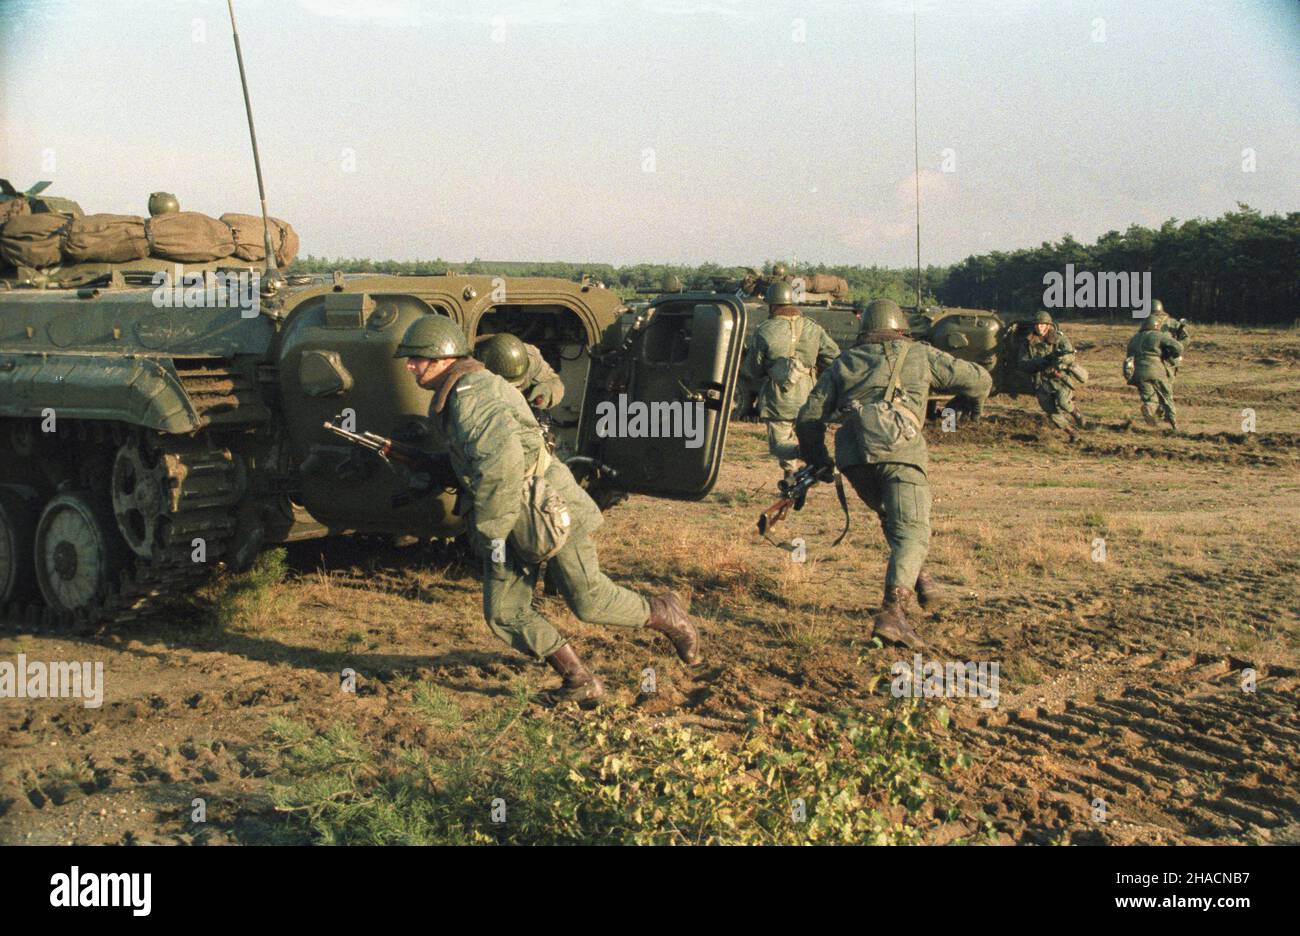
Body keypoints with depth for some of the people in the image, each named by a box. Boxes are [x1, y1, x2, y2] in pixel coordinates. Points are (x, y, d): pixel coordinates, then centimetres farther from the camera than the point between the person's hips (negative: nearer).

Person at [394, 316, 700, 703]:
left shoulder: (471, 395, -23)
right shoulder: (449, 398, 11)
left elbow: (502, 460, -36)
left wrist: (494, 530, -27)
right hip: (510, 519, 10)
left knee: (589, 601, 0)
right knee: (504, 615, 3)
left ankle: (665, 614, 25)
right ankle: (579, 682, 10)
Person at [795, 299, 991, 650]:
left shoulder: (842, 363, 27)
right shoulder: (919, 355, 22)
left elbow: (809, 418, 21)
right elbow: (978, 379, 20)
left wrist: (818, 461, 34)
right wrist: (973, 404, 42)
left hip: (853, 455, 3)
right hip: (899, 449, -3)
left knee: (893, 519, 27)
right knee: (911, 531, -7)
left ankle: (919, 579, 19)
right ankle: (892, 612, -23)